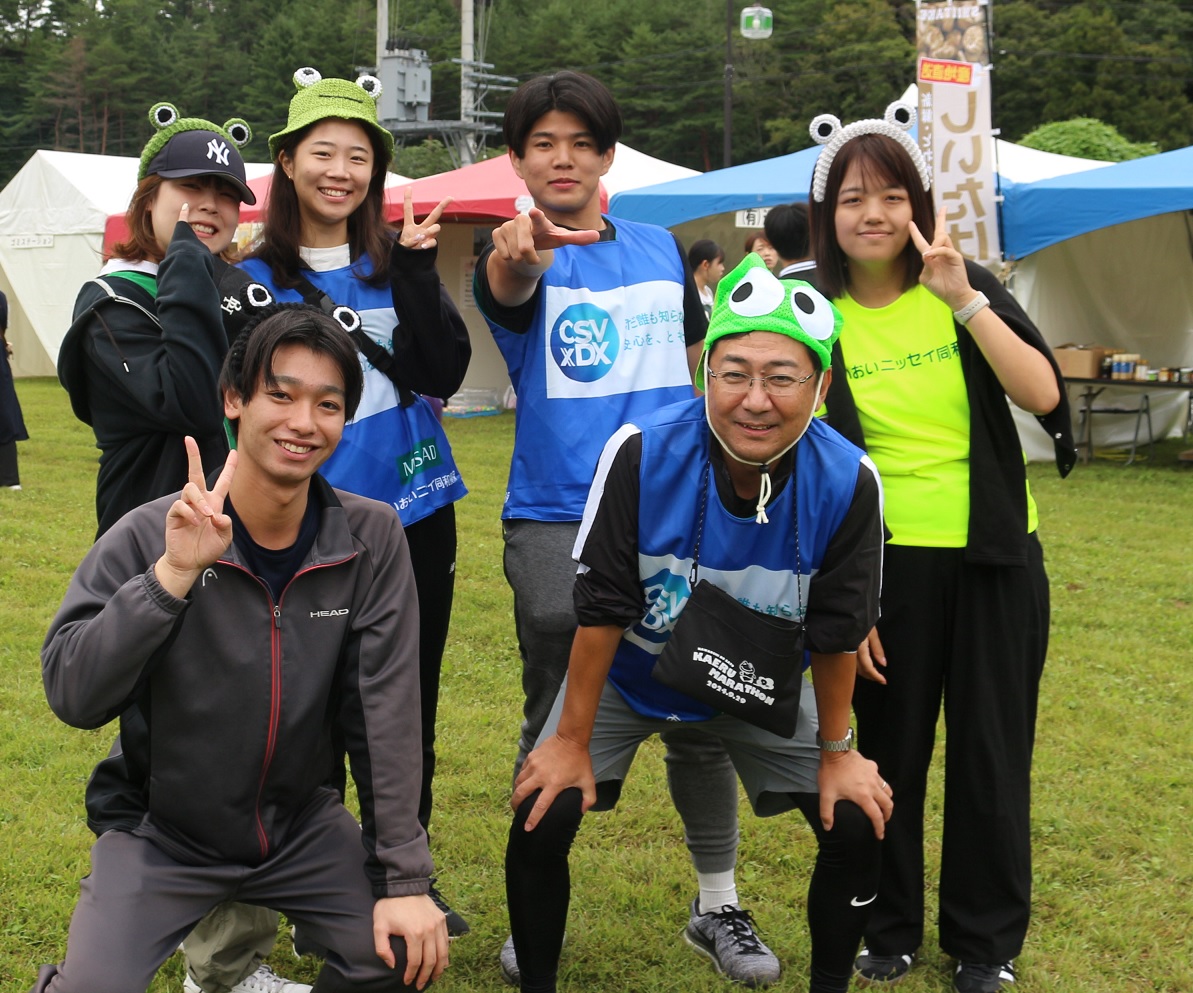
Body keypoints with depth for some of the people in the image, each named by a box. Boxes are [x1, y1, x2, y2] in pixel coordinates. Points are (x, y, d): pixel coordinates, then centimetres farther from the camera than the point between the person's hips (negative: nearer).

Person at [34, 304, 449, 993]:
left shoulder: (372, 540, -10)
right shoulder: (148, 538, -17)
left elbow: (387, 712, -11)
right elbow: (73, 698, -24)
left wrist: (405, 878, -14)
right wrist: (173, 576, -34)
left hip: (303, 826, 3)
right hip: (166, 834, -2)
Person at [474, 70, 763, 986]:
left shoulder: (663, 249, 11)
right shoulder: (517, 258, -2)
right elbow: (508, 284, -29)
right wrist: (522, 250, -51)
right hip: (556, 524, -3)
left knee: (702, 716, 5)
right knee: (556, 723, 2)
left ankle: (720, 904, 21)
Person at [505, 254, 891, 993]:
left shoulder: (847, 483, -28)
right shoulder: (642, 454, -32)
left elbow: (837, 633, -13)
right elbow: (603, 609, -22)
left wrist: (837, 751, -2)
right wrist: (573, 740, -15)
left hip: (762, 684, 2)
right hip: (627, 674, -1)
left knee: (859, 828, -6)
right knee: (542, 819, -14)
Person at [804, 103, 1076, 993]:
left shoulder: (966, 289, -1)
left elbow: (1044, 397, -15)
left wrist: (965, 300, -24)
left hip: (994, 555, 0)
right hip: (886, 563, 0)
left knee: (992, 750, 7)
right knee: (889, 751, 8)